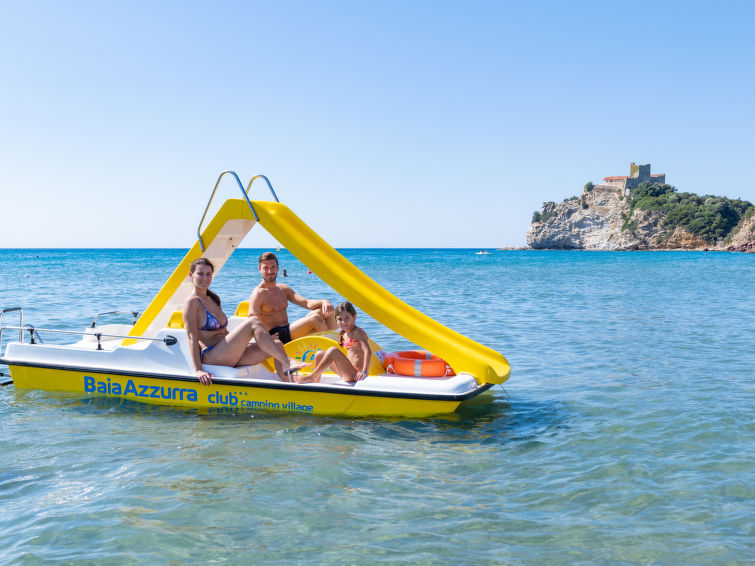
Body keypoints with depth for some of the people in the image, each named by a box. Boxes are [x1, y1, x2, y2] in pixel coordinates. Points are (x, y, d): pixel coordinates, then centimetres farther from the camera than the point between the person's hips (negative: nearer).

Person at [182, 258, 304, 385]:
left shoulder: (214, 299, 22)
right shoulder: (192, 302, -4)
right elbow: (192, 338, -13)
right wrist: (198, 370, -21)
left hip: (228, 357, 9)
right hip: (211, 356, -8)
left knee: (277, 345, -8)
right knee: (253, 322, -23)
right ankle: (287, 364, -28)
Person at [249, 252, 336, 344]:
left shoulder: (284, 289, 17)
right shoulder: (258, 294, -7)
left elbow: (306, 303, 7)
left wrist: (324, 302, -15)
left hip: (289, 331, 9)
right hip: (276, 336, -9)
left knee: (328, 310, -1)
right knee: (315, 319, -26)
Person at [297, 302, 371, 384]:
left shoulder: (357, 332, -10)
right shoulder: (343, 334, 15)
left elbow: (368, 351, -23)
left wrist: (364, 372, -34)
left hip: (355, 375, -9)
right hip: (348, 372, 9)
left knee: (333, 351, -26)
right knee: (320, 354, 8)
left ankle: (311, 377, -16)